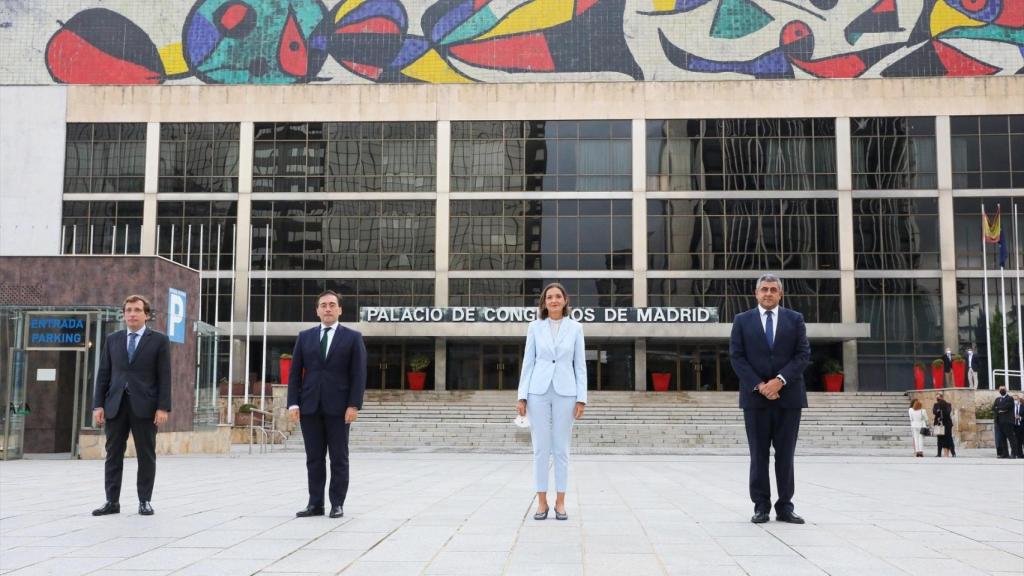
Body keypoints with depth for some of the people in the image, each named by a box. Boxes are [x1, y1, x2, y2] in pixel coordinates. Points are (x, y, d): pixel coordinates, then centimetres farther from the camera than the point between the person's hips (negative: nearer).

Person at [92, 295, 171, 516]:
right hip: (115, 404, 3)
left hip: (144, 405, -3)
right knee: (113, 454, 4)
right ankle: (112, 501, 9)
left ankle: (145, 501, 10)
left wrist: (163, 407, -10)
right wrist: (98, 404, 1)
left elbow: (164, 377, -2)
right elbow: (103, 374, 10)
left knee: (146, 455, 2)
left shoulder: (159, 340, 2)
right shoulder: (112, 339, 12)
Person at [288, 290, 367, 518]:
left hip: (338, 407, -3)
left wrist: (354, 405, -11)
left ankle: (337, 504, 7)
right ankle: (315, 503, 10)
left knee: (339, 458, 1)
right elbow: (295, 372, 8)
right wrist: (293, 403, -2)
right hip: (310, 406, 3)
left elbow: (358, 374, -2)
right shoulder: (305, 337, 11)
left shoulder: (352, 337, 3)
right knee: (314, 458, 5)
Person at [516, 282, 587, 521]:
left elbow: (580, 364, 4)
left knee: (561, 448, 3)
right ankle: (542, 502, 9)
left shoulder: (575, 327, 4)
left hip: (564, 392, 0)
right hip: (539, 391, 0)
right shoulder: (535, 327, 4)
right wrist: (522, 396, -1)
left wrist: (581, 398, -3)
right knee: (540, 448, 2)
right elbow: (528, 362, 5)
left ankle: (560, 502, 11)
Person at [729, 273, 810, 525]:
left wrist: (780, 380, -12)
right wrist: (759, 385, -11)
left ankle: (785, 506, 9)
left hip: (788, 395, 1)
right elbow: (737, 357, 0)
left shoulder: (795, 319, 8)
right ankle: (761, 506, 8)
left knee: (785, 454, 4)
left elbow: (803, 354, 1)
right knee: (759, 454, 3)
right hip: (755, 396, -1)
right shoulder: (742, 320, 6)